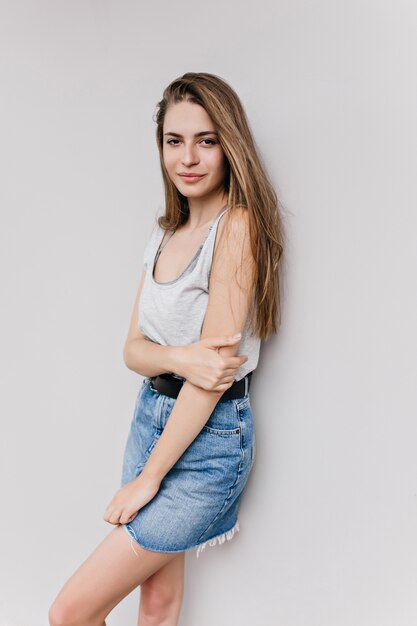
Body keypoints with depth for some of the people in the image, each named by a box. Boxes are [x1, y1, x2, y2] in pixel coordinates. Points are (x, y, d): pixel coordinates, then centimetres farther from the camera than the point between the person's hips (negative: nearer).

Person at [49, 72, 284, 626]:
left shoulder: (238, 224, -17)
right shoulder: (164, 233, 8)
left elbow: (212, 371, -20)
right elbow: (132, 348, 5)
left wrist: (148, 477, -14)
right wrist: (178, 357, -19)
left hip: (208, 436, -6)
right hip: (152, 414, 7)